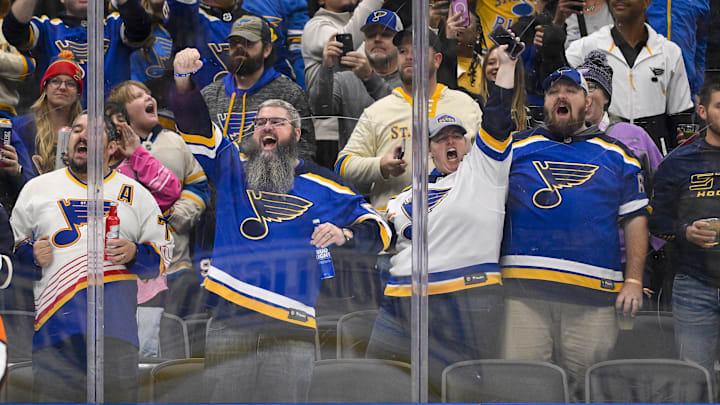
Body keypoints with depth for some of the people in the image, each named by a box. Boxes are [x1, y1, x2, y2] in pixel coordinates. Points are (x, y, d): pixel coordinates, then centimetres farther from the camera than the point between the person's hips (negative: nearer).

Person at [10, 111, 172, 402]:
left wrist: (134, 255, -4)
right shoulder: (37, 188, 16)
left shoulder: (136, 194, 16)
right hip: (53, 322, 0)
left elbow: (163, 256, 16)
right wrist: (31, 256, 0)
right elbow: (9, 246, 21)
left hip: (116, 323, 0)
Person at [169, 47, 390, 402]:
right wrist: (184, 81, -13)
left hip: (291, 328, -1)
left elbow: (377, 231, 14)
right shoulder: (231, 170, 17)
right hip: (229, 326, 1)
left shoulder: (323, 186, 13)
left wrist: (344, 235, -8)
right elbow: (194, 127, 4)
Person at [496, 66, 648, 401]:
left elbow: (635, 219, 14)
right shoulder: (517, 148, 13)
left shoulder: (616, 156, 16)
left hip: (595, 291, 1)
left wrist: (633, 281, 4)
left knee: (586, 385, 0)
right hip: (524, 288, -1)